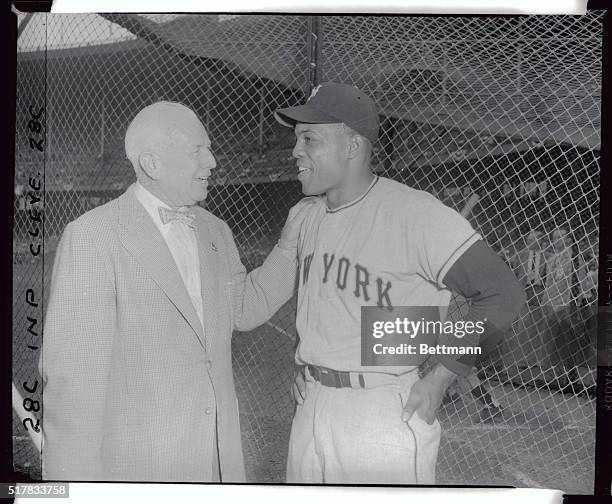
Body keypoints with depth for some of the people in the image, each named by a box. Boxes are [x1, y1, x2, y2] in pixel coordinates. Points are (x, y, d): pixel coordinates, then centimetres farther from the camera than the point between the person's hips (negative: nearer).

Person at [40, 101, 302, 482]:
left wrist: (290, 244, 7)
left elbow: (246, 309, 20)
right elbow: (71, 372, -15)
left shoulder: (215, 231, 7)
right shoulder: (92, 236, -14)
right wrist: (77, 480, -15)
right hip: (136, 464, -6)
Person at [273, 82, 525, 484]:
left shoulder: (414, 213, -17)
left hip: (386, 410, -7)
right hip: (312, 405, 7)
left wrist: (437, 381, -14)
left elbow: (503, 293, -17)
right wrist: (310, 365, 13)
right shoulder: (308, 214, 6)